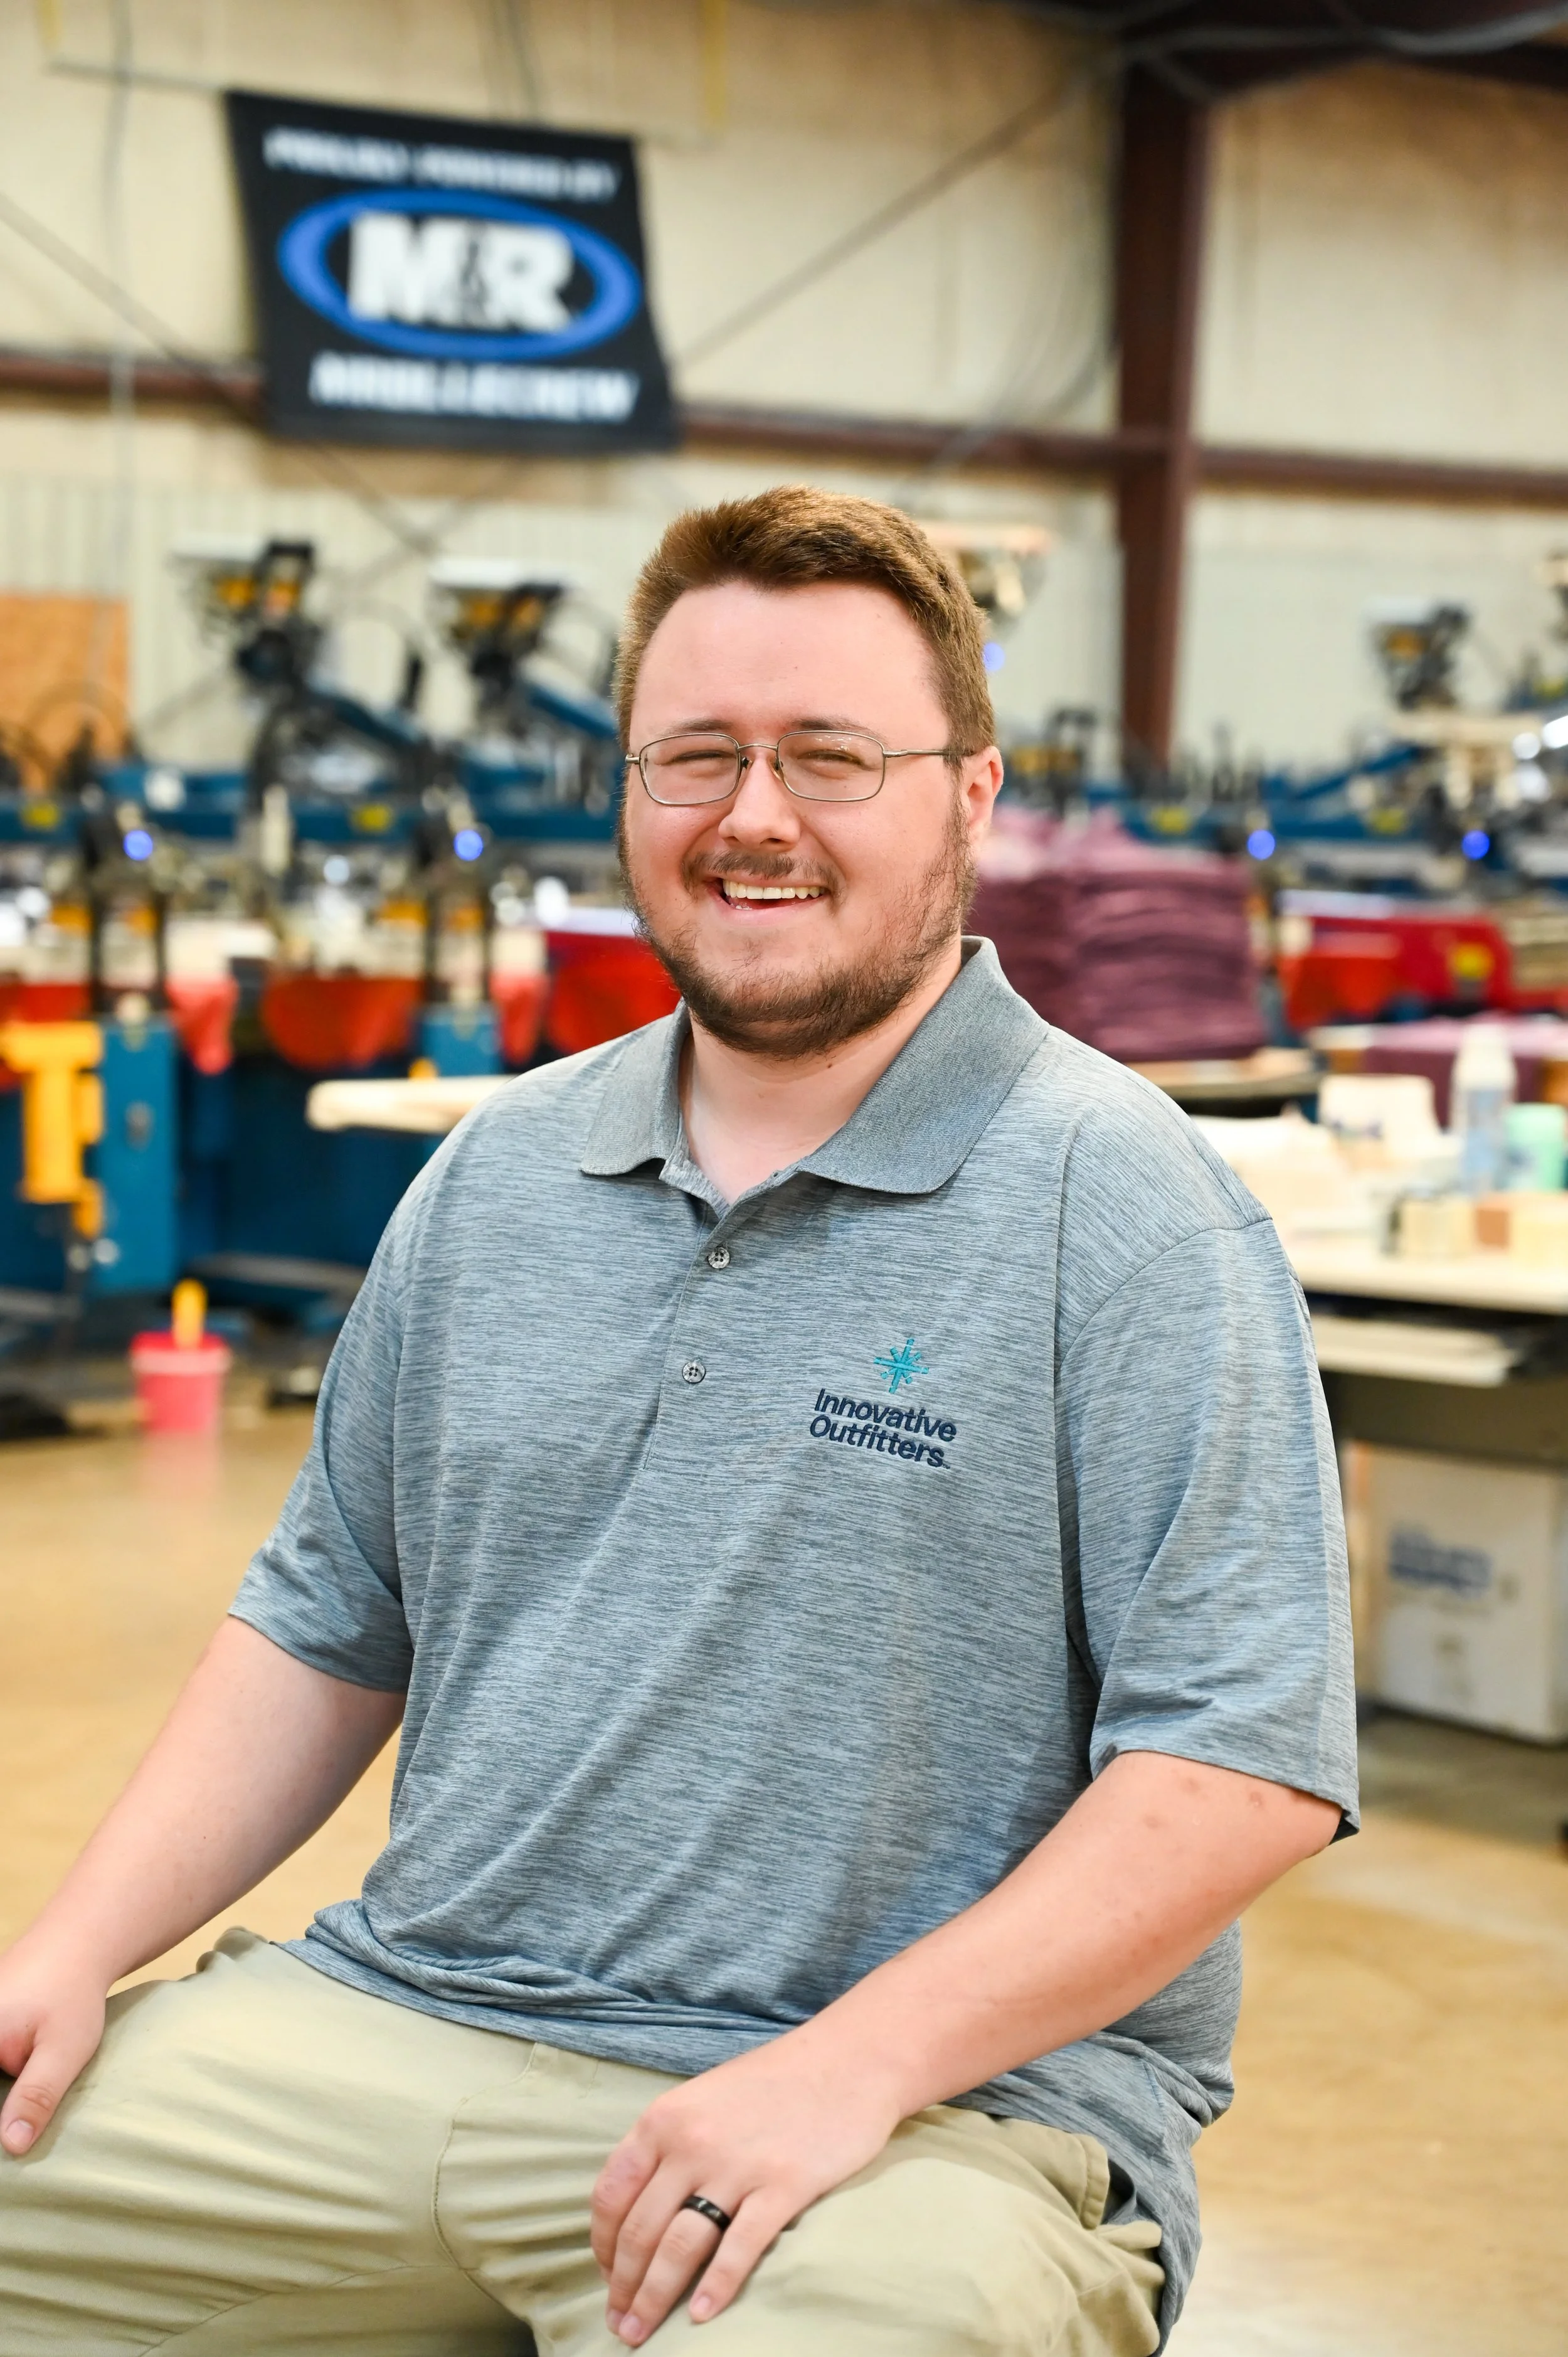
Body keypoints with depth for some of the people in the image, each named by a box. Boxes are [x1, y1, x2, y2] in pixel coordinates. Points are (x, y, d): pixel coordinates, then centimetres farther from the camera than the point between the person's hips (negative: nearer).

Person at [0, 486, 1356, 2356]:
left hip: (928, 2102, -5)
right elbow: (327, 1629, 19)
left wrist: (857, 2061, -21)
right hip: (398, 2021, 6)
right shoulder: (498, 1177, 13)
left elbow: (1247, 1762, -13)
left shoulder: (1115, 1203, -7)